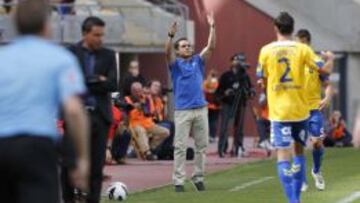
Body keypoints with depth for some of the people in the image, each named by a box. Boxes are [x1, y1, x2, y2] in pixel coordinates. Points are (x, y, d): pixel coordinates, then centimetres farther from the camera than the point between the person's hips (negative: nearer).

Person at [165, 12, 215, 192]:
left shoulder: (198, 61, 12)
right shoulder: (175, 64, 4)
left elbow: (211, 47, 3)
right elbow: (167, 52, -15)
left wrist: (212, 28, -8)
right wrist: (171, 35, -30)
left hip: (201, 109, 3)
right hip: (183, 110, -3)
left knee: (202, 145, 5)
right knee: (180, 147, -4)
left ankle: (198, 178, 14)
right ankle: (178, 180, -4)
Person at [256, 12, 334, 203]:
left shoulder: (266, 50, -3)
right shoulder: (302, 49, -3)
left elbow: (262, 81, 5)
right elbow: (323, 69, 0)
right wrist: (330, 59, 21)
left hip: (279, 111, -2)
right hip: (300, 109, 2)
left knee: (283, 156, -5)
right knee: (298, 151, 19)